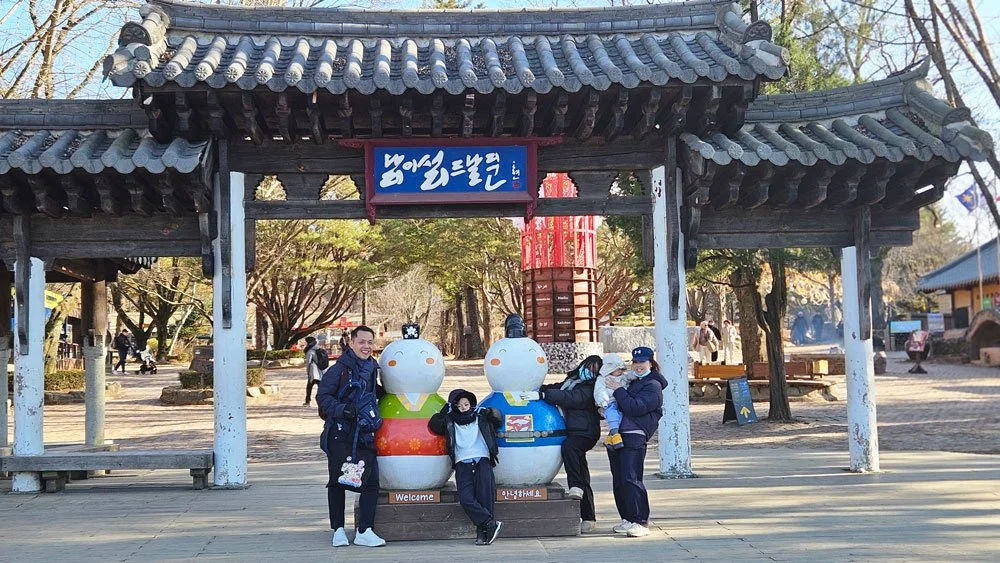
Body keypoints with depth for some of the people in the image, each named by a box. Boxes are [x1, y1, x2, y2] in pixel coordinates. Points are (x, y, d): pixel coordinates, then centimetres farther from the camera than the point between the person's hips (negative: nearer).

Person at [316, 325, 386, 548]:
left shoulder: (371, 369, 15)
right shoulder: (339, 369, -5)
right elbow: (323, 396, -7)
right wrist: (342, 409, -20)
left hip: (364, 433, 5)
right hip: (340, 434, -5)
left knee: (371, 481, -3)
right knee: (338, 481, 3)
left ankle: (364, 532, 2)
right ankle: (338, 530, 13)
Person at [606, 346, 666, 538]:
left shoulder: (653, 386, -3)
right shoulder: (631, 381, 24)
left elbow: (634, 407, -17)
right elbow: (618, 406, 31)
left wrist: (619, 390, -10)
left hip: (634, 436, -9)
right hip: (616, 435, 9)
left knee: (630, 479, -14)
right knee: (618, 479, 9)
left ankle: (641, 522, -11)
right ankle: (627, 518, 18)